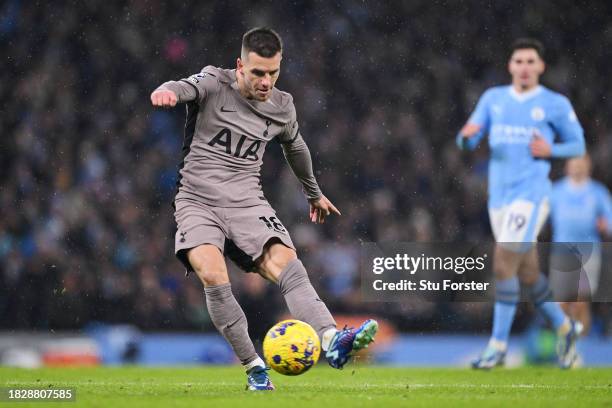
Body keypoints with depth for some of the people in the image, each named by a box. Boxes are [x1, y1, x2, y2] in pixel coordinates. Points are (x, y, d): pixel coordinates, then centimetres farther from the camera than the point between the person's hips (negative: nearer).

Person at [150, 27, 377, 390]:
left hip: (247, 203, 3)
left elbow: (296, 147, 30)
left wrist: (315, 194, 44)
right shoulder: (214, 84, -4)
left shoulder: (282, 107, 9)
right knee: (213, 275, -29)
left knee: (288, 266, -23)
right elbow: (185, 88, -27)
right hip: (198, 201, -3)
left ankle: (331, 340, -42)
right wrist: (167, 92, -52)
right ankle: (254, 367, -18)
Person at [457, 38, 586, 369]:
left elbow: (578, 145, 7)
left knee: (503, 265, -16)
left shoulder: (556, 104, 0)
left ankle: (498, 345, -11)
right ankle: (564, 327, 31)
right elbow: (468, 143, 8)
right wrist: (467, 134, -16)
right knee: (527, 273, 11)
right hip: (498, 196, 5)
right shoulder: (493, 98, 11)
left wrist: (550, 150, -12)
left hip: (530, 195, -5)